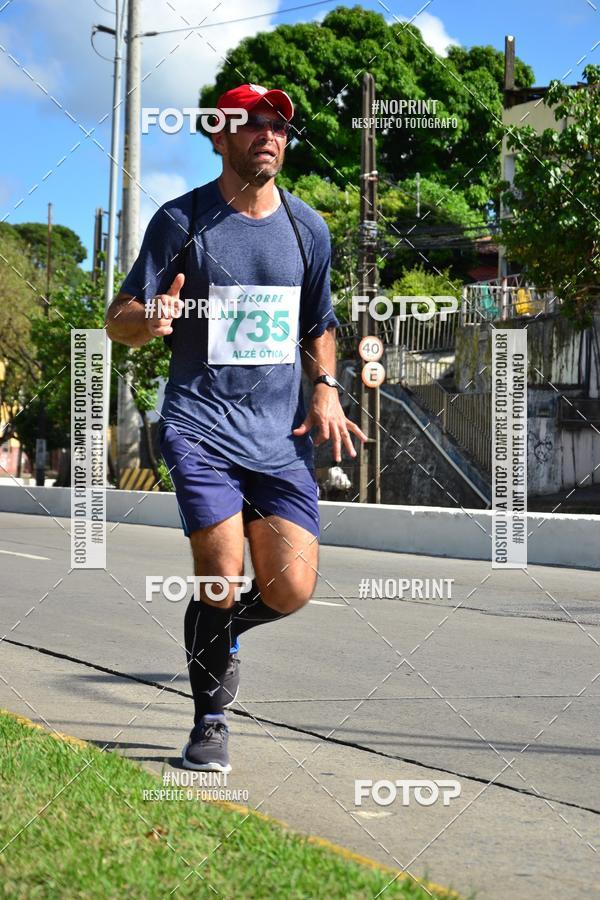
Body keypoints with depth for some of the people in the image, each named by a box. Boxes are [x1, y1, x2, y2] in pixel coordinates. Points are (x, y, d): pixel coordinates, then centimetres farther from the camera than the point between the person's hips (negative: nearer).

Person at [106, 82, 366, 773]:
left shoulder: (307, 228, 11)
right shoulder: (180, 221, 0)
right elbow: (119, 321, 1)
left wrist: (325, 389, 6)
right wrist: (150, 319, -23)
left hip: (282, 435, 3)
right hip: (200, 427, -3)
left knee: (290, 589, -7)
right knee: (221, 578, -13)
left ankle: (219, 632, 29)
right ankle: (209, 721, 10)